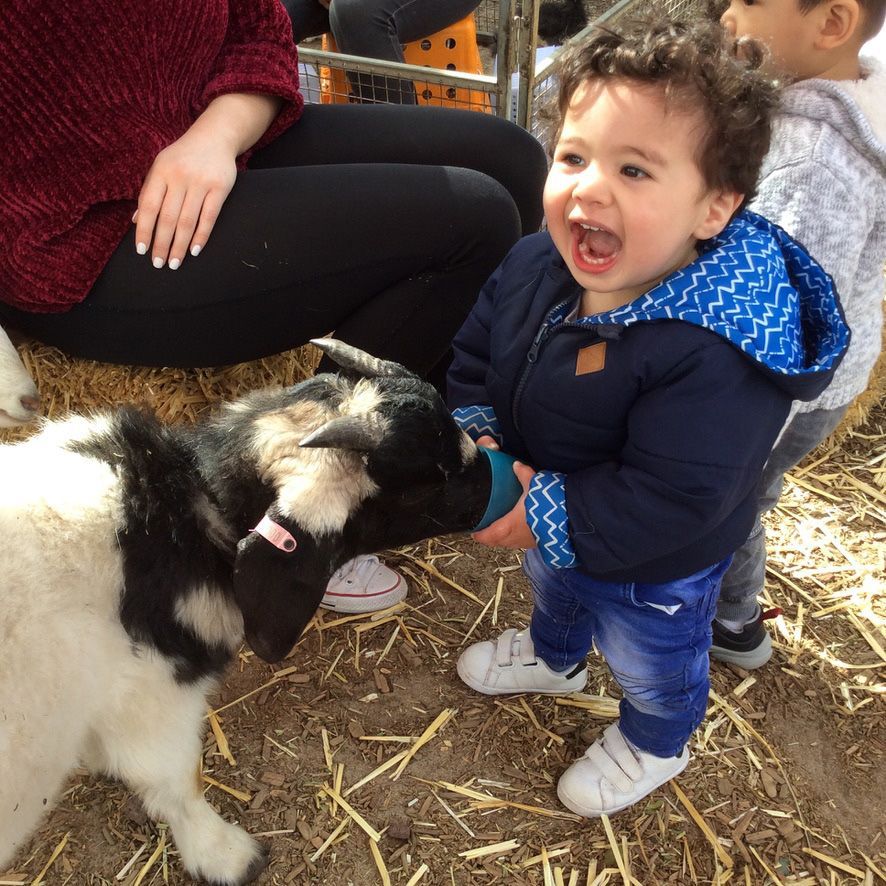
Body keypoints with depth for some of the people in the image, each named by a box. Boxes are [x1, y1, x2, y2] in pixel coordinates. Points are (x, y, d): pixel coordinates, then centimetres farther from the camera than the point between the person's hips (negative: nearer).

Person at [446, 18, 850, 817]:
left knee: (651, 663, 26)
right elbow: (476, 354, -5)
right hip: (547, 531, 7)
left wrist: (548, 518, -35)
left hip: (652, 571, -6)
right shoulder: (534, 264, -19)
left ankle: (654, 746, 60)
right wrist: (476, 440, -20)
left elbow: (673, 496, -39)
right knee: (552, 587, 38)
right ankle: (554, 658, 74)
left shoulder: (715, 354, -42)